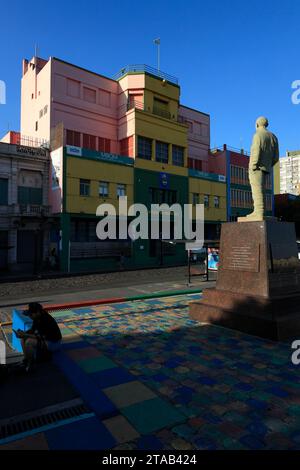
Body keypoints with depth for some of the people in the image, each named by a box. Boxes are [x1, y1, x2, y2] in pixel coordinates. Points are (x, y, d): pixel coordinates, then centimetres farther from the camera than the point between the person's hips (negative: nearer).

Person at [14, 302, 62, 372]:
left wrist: (25, 335, -29)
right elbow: (32, 330, 8)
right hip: (45, 338, 9)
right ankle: (26, 359, 8)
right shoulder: (37, 318, -4)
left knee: (29, 342, -25)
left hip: (54, 343, -9)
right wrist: (23, 333, -11)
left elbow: (41, 337, -29)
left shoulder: (46, 320, -29)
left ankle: (30, 364, -6)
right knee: (23, 338, 2)